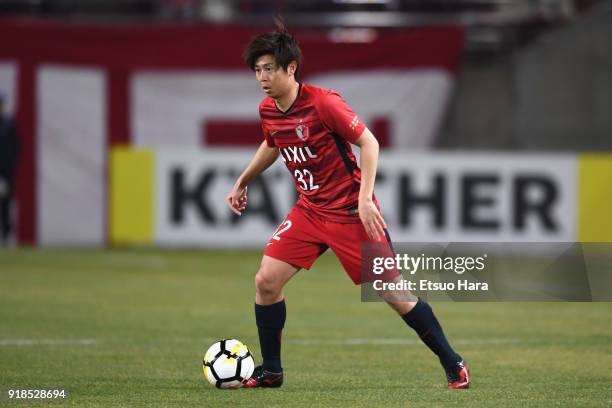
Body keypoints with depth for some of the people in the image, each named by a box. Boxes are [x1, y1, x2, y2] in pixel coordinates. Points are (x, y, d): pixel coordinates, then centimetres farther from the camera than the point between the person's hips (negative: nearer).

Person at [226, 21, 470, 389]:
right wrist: (243, 182, 26)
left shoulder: (323, 102, -21)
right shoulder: (267, 111, 0)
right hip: (310, 211, 6)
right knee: (266, 280, -6)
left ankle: (453, 364, 8)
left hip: (352, 213, -6)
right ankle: (271, 371, 8)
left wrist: (364, 198, -24)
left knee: (394, 293, -5)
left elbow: (369, 142, -18)